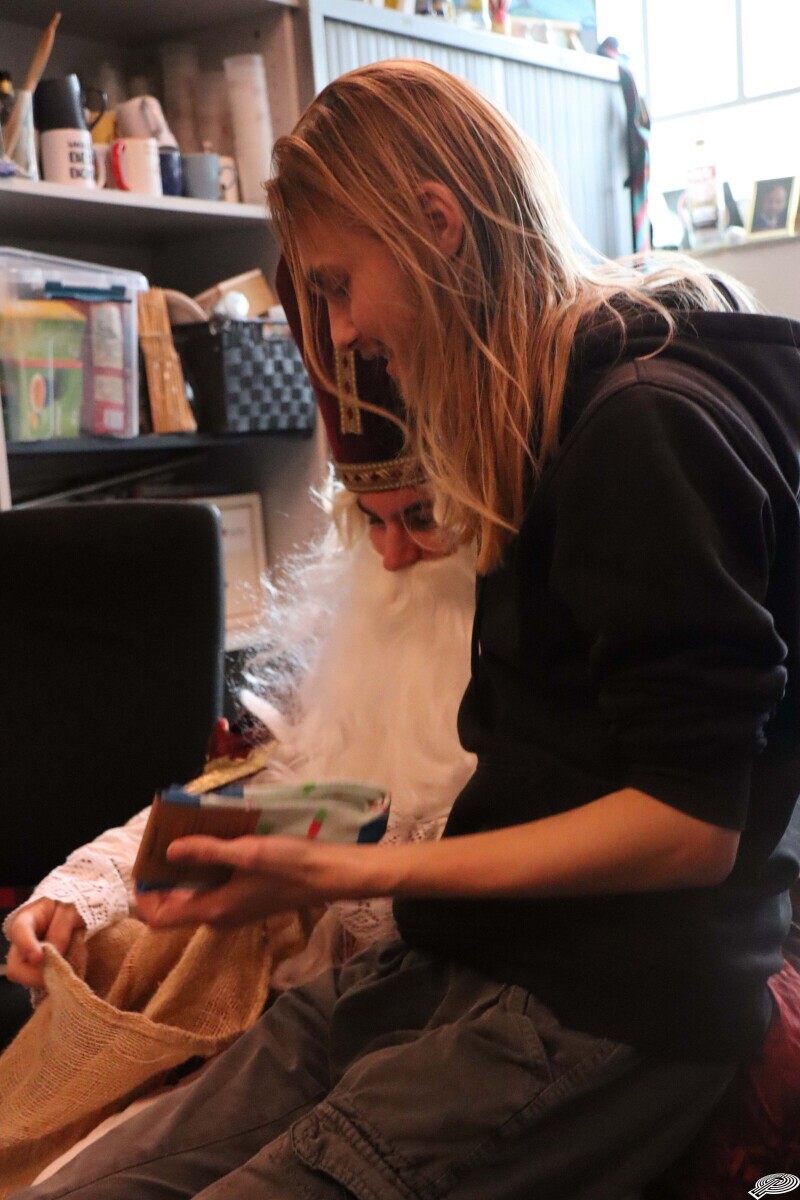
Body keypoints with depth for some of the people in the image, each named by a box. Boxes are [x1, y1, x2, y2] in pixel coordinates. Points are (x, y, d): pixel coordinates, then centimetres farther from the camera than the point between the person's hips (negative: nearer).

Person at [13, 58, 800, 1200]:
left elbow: (690, 824, -16)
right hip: (471, 956, 8)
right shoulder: (570, 411, 15)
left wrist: (343, 873, -15)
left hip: (609, 1008, -8)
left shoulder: (653, 424, -14)